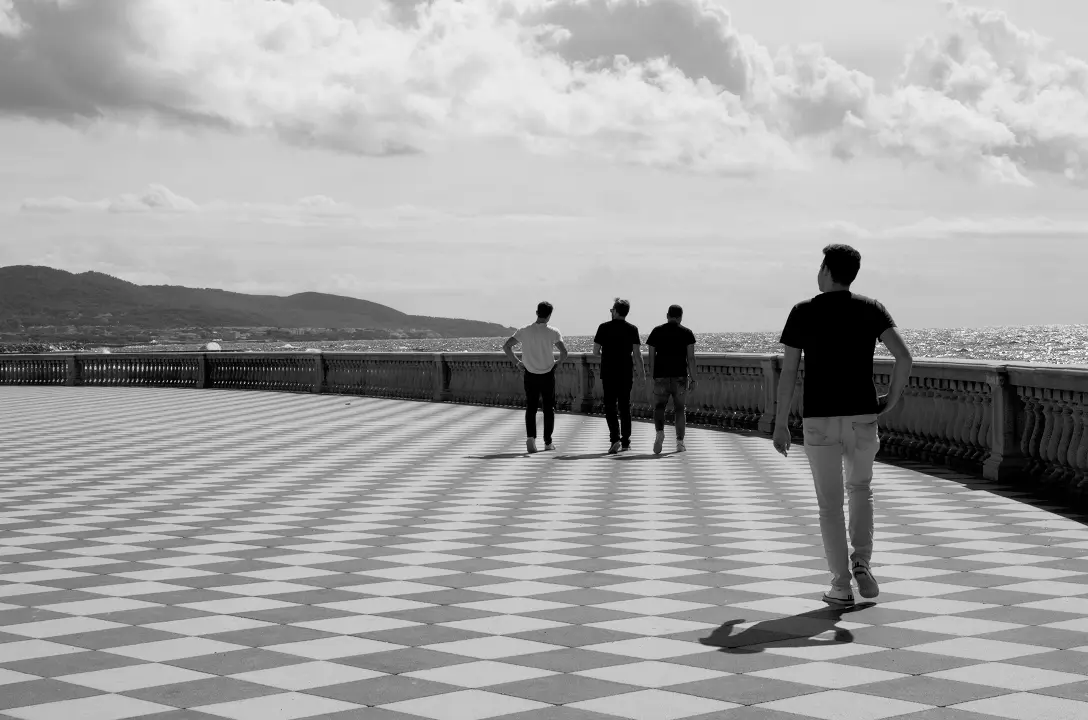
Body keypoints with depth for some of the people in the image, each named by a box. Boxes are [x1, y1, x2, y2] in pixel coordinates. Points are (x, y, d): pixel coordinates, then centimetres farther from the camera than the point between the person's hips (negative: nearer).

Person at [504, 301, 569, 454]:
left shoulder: (524, 331, -3)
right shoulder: (553, 332, -10)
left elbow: (506, 346, -4)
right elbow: (564, 352, -18)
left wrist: (517, 362, 5)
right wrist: (558, 362, 2)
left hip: (530, 374, 2)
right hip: (548, 374, -1)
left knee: (530, 408, 10)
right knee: (549, 408, 11)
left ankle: (530, 437, -11)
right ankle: (548, 442, 14)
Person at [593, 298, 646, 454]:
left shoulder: (604, 327, -3)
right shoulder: (632, 329, 0)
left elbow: (595, 351, -1)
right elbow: (637, 354, -5)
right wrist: (642, 372, 2)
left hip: (608, 373, -2)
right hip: (626, 374, 2)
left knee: (610, 407, 0)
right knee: (625, 407, 11)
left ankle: (615, 439, -17)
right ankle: (625, 442, 13)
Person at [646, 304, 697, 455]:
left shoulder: (657, 331, 5)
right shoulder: (686, 333, 2)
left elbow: (651, 356, 3)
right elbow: (691, 357, -4)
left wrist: (652, 376, 10)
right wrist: (693, 378, -1)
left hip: (661, 376, 0)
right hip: (680, 376, 0)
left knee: (659, 407, 6)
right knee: (679, 409, 10)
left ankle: (660, 432, -20)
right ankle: (680, 442, 10)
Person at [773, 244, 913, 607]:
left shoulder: (803, 313, -2)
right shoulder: (871, 309, 2)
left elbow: (788, 372, -3)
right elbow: (904, 356, -10)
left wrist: (780, 424, 4)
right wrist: (892, 399, 3)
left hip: (819, 420, -2)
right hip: (862, 415, 2)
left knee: (830, 503, 7)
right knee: (860, 488, 23)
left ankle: (841, 585, 4)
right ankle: (861, 563, 7)